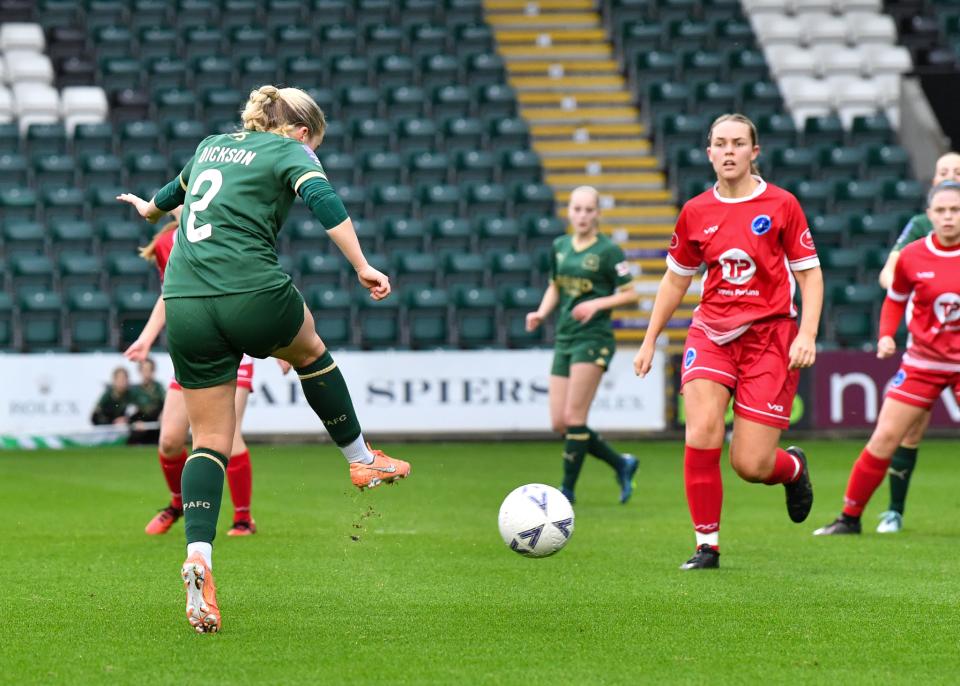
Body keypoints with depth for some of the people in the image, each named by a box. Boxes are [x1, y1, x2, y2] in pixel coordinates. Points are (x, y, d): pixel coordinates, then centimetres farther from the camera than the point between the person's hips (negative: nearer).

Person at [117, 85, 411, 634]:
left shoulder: (211, 147, 23)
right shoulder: (289, 152, 6)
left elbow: (178, 189, 45)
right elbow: (324, 199, -15)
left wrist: (151, 208, 67)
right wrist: (363, 267, -20)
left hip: (185, 303, 5)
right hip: (252, 294, -5)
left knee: (211, 440, 6)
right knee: (309, 350, 29)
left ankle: (198, 555, -14)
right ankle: (361, 460, 40)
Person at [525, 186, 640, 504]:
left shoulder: (608, 250, -7)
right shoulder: (560, 247, 11)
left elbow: (630, 294, -6)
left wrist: (597, 303, -19)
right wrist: (541, 313, 5)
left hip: (594, 338, -7)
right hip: (564, 338, 7)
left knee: (574, 417, -11)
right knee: (559, 423, 3)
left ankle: (567, 489, -2)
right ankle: (621, 464, 20)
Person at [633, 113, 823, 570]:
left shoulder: (781, 205, -3)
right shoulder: (695, 212, 5)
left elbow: (809, 274, 0)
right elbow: (676, 278, 18)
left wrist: (807, 334, -12)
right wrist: (650, 339, 16)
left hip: (769, 335, -3)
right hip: (710, 333, 3)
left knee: (750, 464, -7)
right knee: (701, 435, -20)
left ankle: (794, 469, 31)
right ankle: (707, 545, -6)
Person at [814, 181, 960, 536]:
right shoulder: (912, 257, -7)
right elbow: (894, 300, 10)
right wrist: (886, 335, -5)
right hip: (923, 360, 1)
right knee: (884, 437, -2)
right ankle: (849, 517, 10)